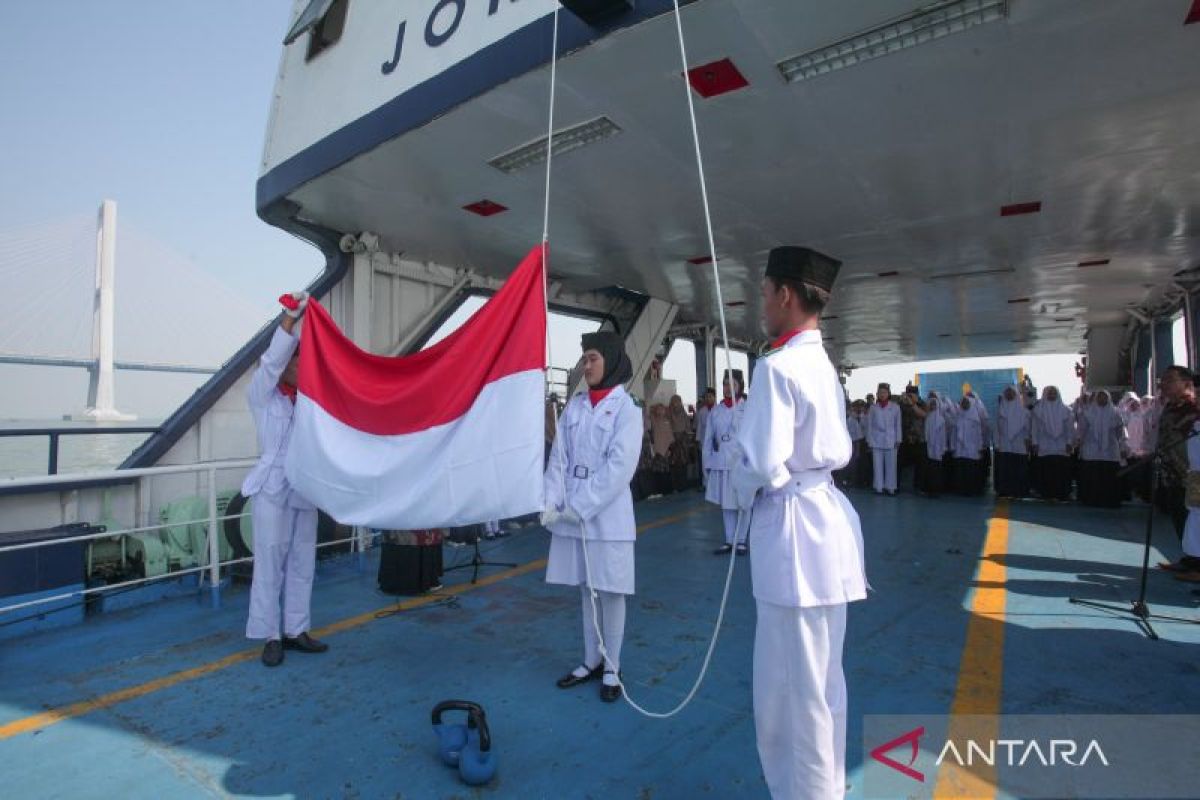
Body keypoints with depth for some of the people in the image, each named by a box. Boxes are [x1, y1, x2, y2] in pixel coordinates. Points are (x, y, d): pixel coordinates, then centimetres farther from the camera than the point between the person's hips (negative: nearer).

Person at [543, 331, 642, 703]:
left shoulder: (626, 408, -6)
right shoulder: (574, 406, 9)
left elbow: (619, 467, -14)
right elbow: (558, 457, 4)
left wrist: (581, 506, -17)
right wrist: (551, 501, -9)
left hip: (607, 514, -4)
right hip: (571, 513, 5)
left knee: (609, 592, 7)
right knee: (586, 590, 15)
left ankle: (612, 668, 24)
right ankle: (591, 662, 31)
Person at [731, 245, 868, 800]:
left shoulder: (777, 366, -18)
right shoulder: (823, 365, 11)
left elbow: (763, 464, -22)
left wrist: (742, 495, -3)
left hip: (792, 530, -10)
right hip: (825, 520, 10)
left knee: (793, 687, 5)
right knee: (823, 680, 21)